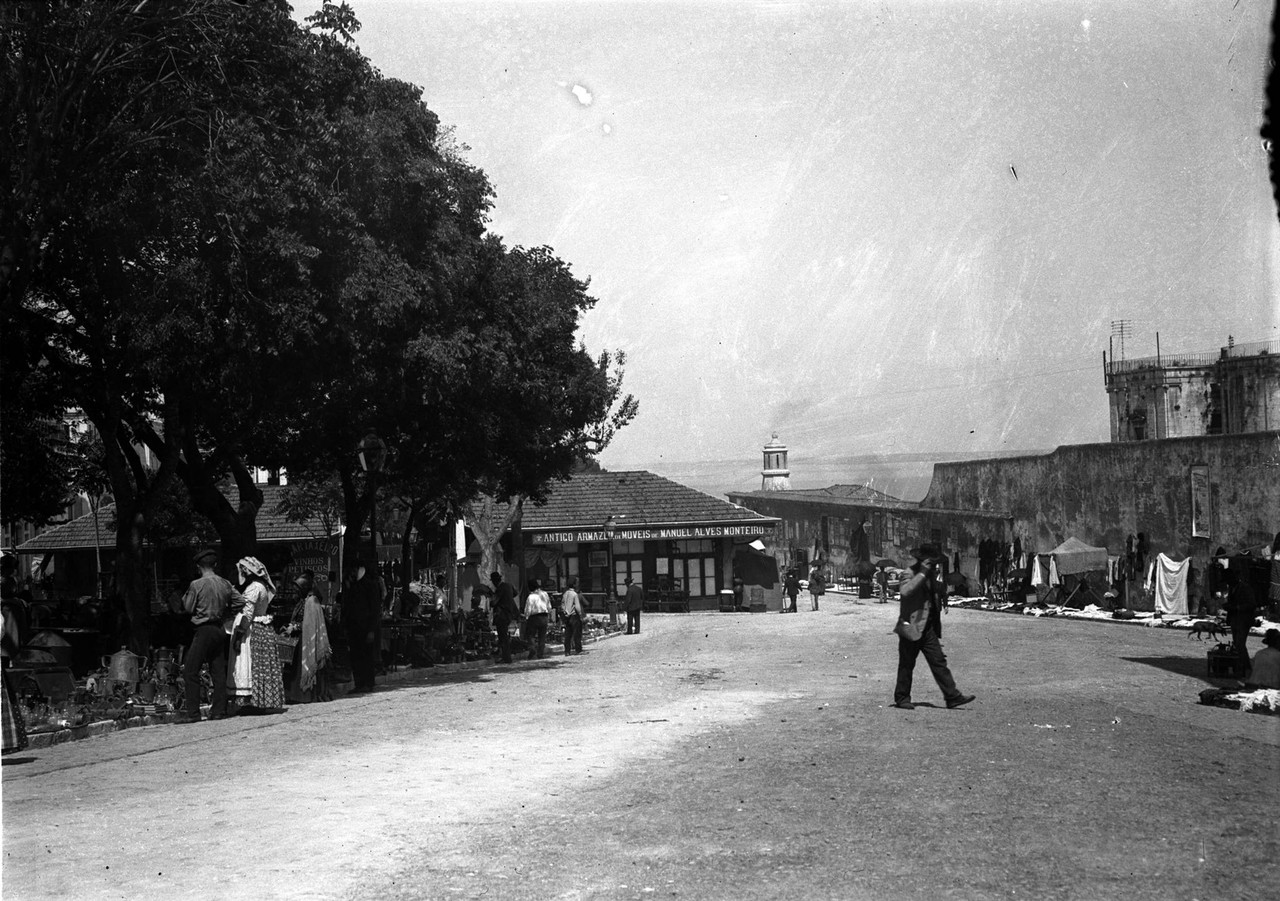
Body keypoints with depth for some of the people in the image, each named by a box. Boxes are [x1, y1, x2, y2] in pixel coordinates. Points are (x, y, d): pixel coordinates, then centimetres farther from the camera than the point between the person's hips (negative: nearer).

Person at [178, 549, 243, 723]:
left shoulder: (196, 585, -11)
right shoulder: (225, 584, 5)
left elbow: (187, 608, -6)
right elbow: (241, 601, 5)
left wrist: (185, 596, 12)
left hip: (203, 630, -6)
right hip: (220, 629, 6)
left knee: (190, 671, -2)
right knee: (219, 671, 10)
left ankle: (192, 713, -6)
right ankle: (219, 710, 11)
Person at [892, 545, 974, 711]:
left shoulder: (931, 577, 14)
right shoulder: (911, 576, -12)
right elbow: (905, 591, -35)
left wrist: (938, 633, 23)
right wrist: (923, 573, -31)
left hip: (928, 627, 7)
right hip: (911, 627, -7)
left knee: (939, 662, 4)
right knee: (907, 664, 2)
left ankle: (953, 697, 3)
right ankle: (902, 698, 13)